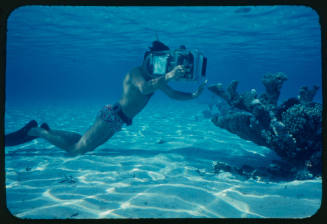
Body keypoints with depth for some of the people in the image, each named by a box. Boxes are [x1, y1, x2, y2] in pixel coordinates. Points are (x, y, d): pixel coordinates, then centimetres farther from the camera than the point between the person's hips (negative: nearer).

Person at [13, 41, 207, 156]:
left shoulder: (156, 78, 11)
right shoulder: (136, 73, -17)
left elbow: (173, 94, 17)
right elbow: (144, 89, -38)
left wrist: (194, 95, 3)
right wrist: (167, 77, -49)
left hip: (117, 121, 9)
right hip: (112, 116, -9)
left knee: (83, 143, 18)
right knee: (76, 149, -6)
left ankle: (47, 131, 34)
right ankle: (38, 131, 12)